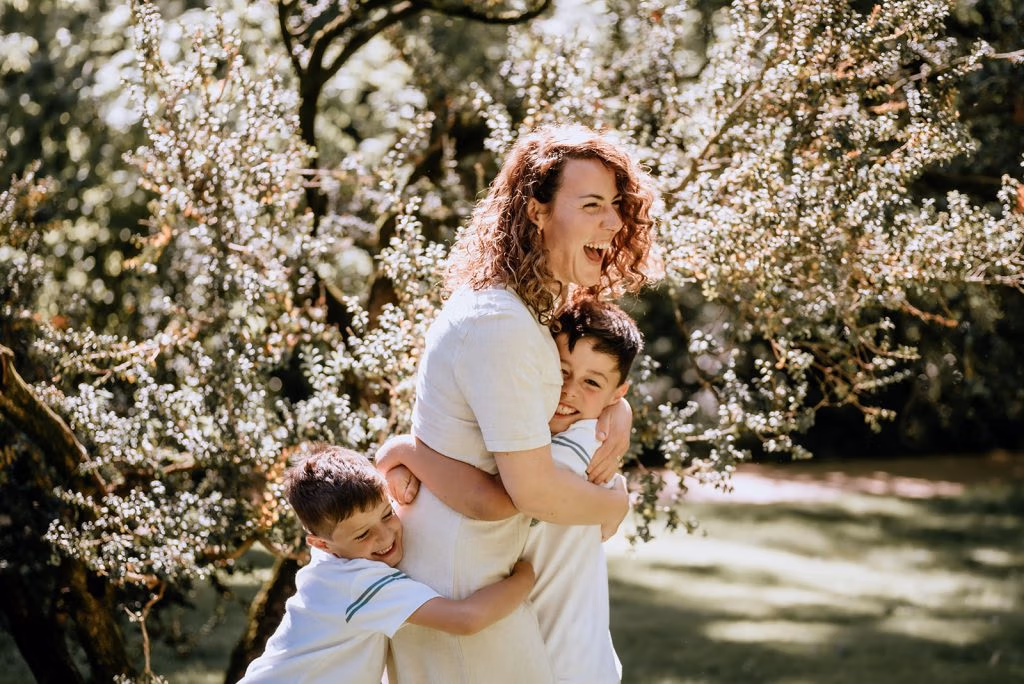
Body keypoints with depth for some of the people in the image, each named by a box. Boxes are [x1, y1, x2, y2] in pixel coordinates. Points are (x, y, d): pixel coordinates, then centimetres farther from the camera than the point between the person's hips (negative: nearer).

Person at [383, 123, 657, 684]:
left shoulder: (530, 303, 5)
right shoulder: (501, 326, -27)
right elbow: (535, 490, -26)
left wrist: (617, 407, 2)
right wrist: (615, 504, -6)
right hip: (457, 584, -10)